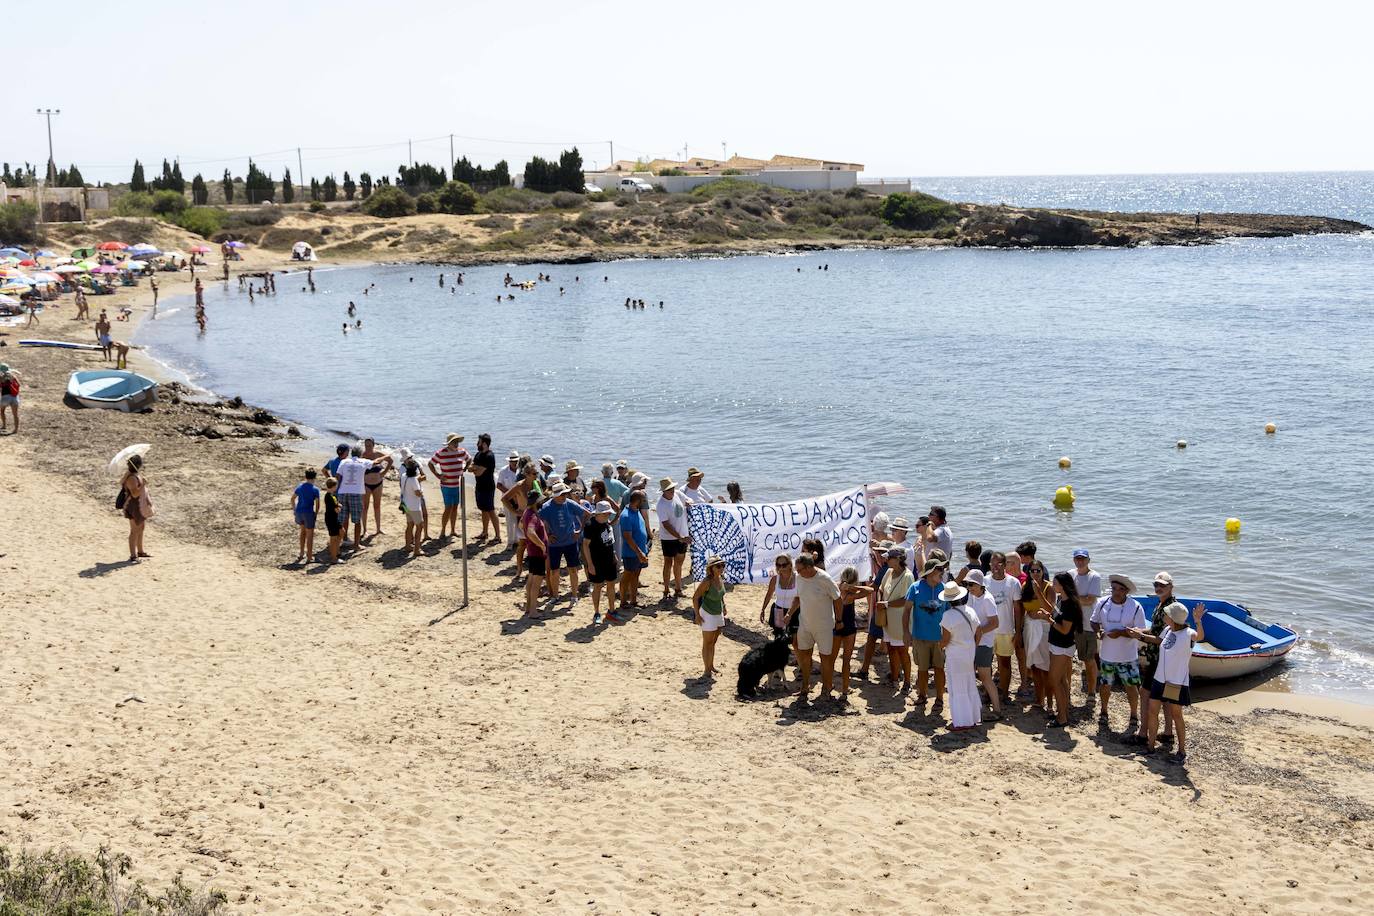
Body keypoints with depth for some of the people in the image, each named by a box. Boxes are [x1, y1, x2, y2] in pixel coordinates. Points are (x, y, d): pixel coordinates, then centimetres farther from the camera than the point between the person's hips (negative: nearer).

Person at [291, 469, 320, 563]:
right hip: (309, 513, -5)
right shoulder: (315, 489, -11)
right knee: (310, 534, 7)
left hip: (299, 512, 5)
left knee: (303, 530, 24)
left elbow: (292, 498, 13)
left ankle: (302, 553, 26)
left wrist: (294, 509, 22)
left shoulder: (300, 487, 4)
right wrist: (316, 513, 2)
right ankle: (309, 555, 11)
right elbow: (317, 504, -12)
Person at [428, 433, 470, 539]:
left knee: (455, 507, 11)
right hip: (447, 485, -5)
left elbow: (468, 460, 20)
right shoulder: (441, 453, -12)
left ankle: (453, 530, 22)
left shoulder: (461, 451, 1)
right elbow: (430, 464, -2)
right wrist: (438, 475, -9)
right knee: (448, 508, -7)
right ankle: (442, 531, 2)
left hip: (458, 485, 5)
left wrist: (464, 470, 7)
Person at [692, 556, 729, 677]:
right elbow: (695, 597, -21)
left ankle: (711, 665, 33)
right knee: (707, 643, 5)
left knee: (713, 642, 19)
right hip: (708, 614, -7)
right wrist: (697, 615, -18)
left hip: (718, 614, 7)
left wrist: (724, 607, 15)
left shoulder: (721, 578, -4)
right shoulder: (707, 581, -25)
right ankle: (706, 669, 14)